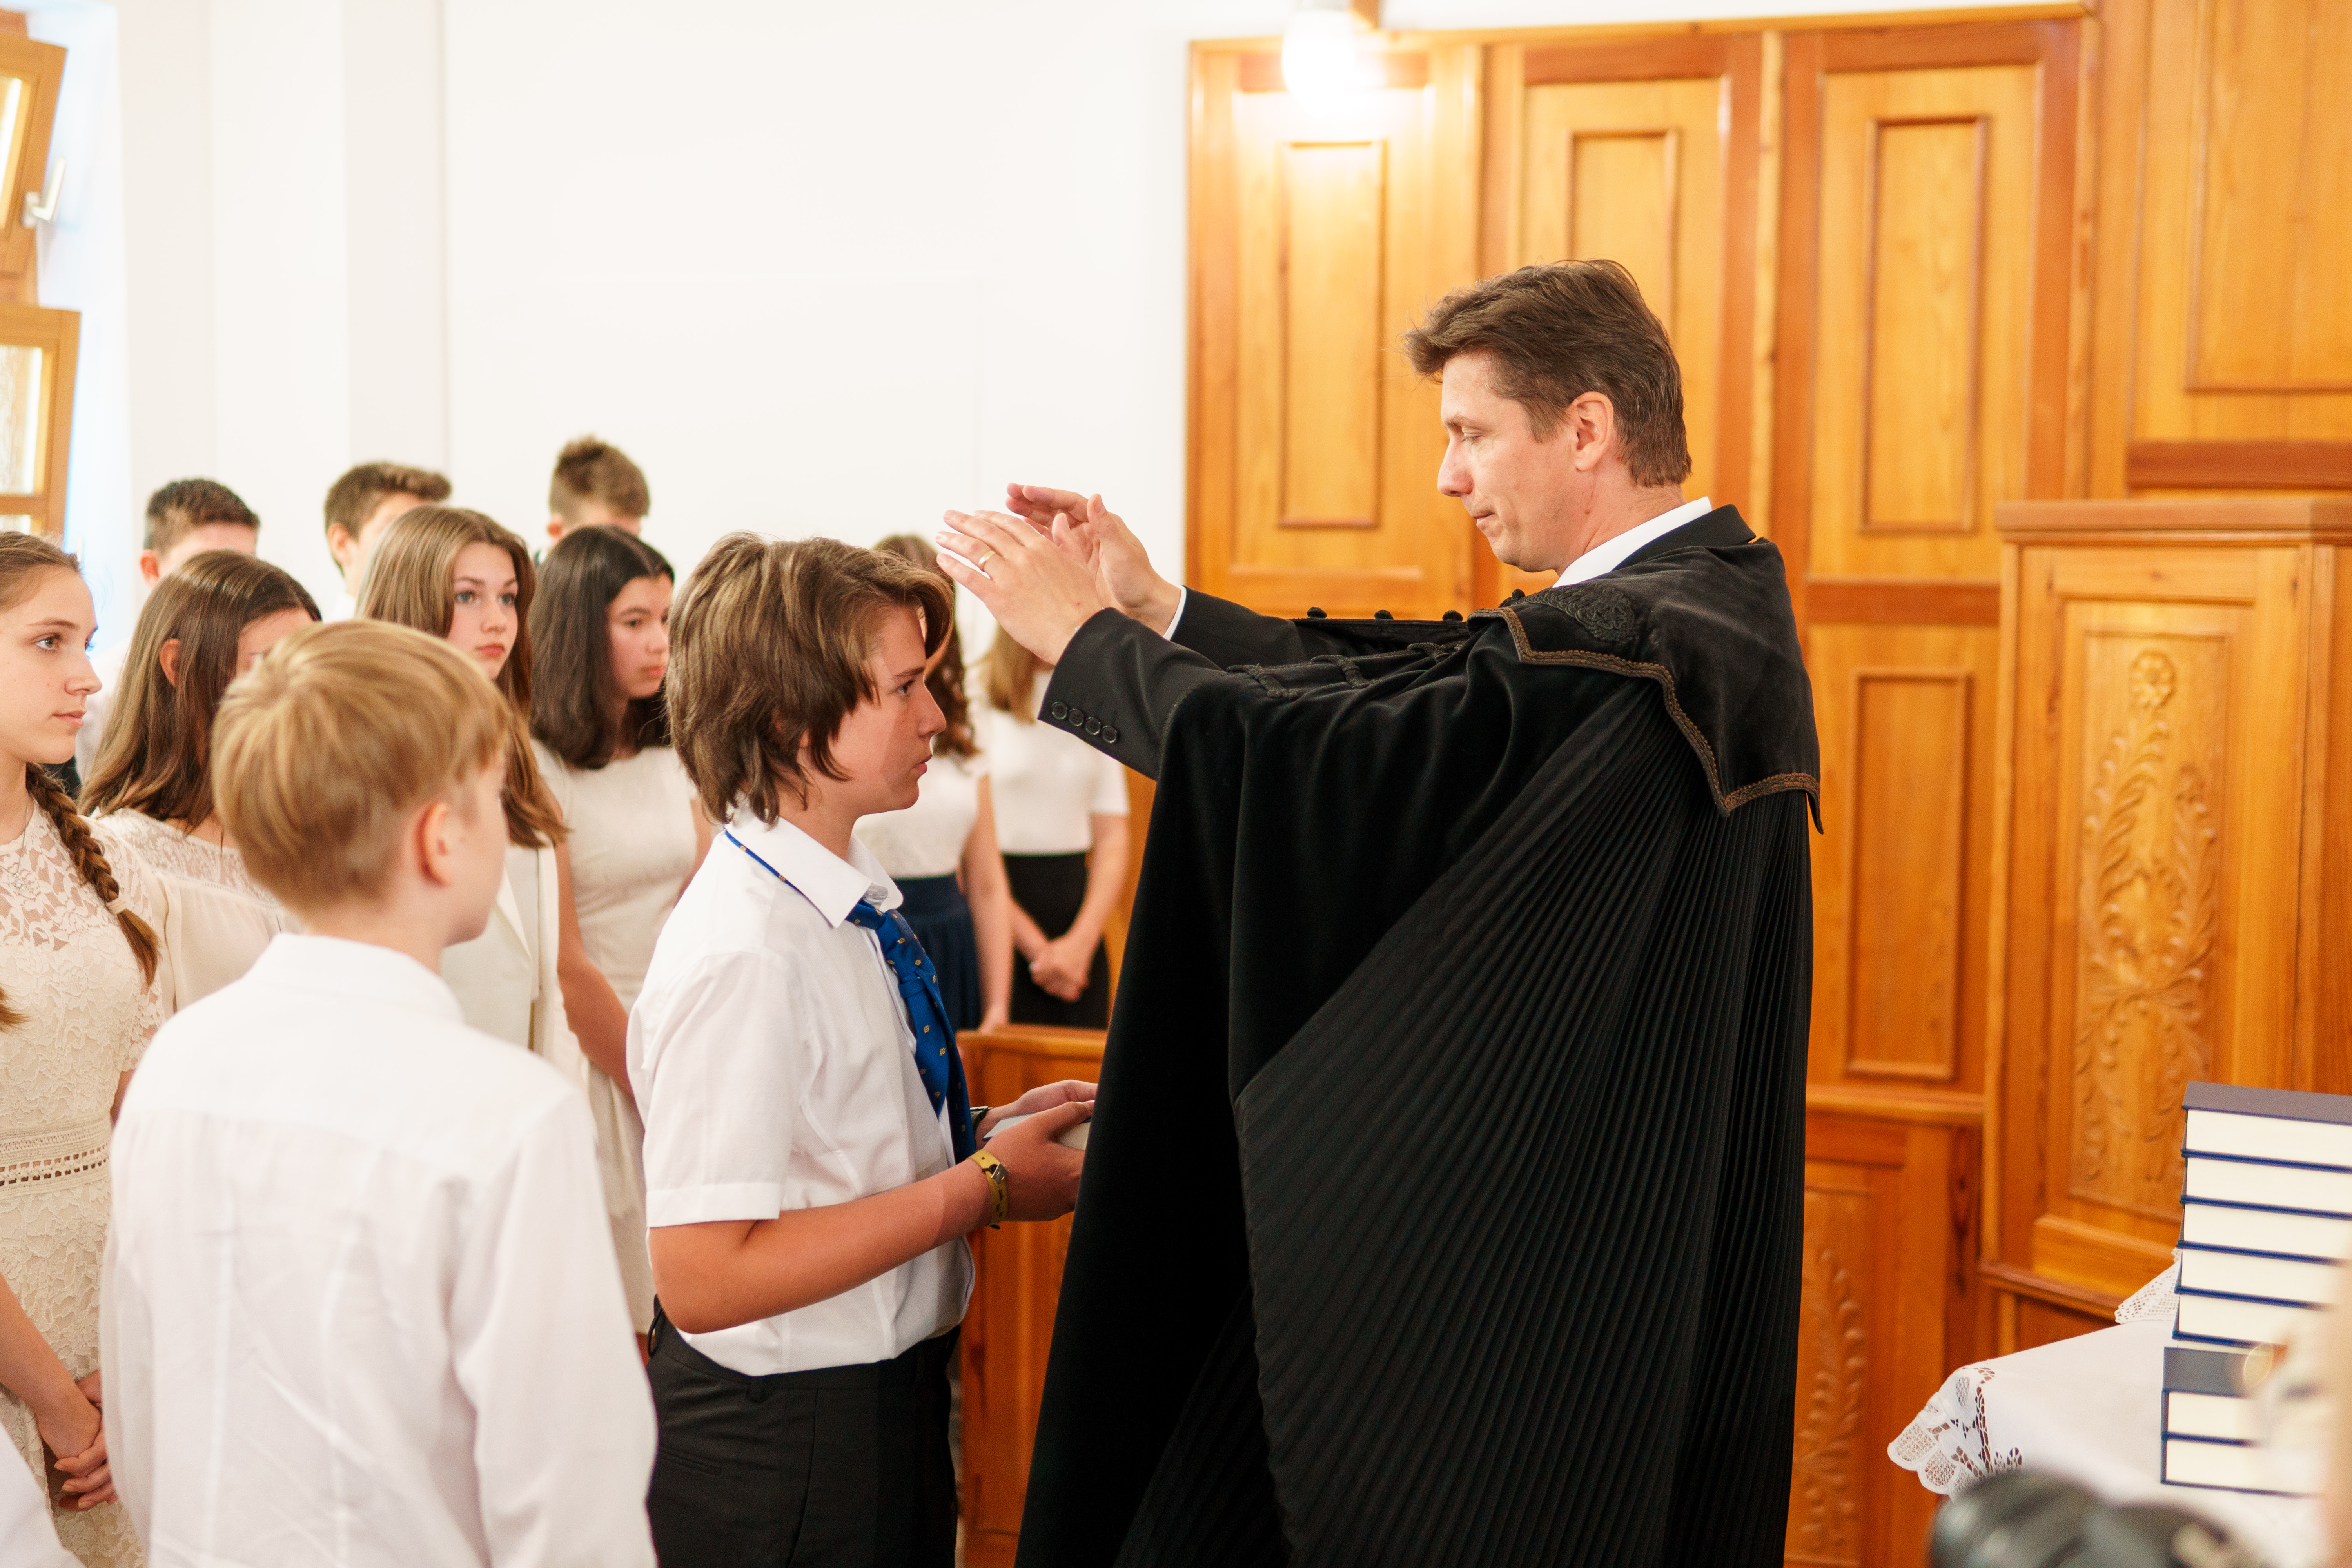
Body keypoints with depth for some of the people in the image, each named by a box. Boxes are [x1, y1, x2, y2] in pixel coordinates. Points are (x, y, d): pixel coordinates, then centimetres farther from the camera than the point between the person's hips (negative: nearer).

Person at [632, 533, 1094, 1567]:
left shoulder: (856, 895, 2)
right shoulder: (741, 956, -24)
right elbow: (704, 1278, -27)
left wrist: (987, 1133, -2)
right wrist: (982, 1186, -22)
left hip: (894, 1396, 8)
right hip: (782, 1452, -8)